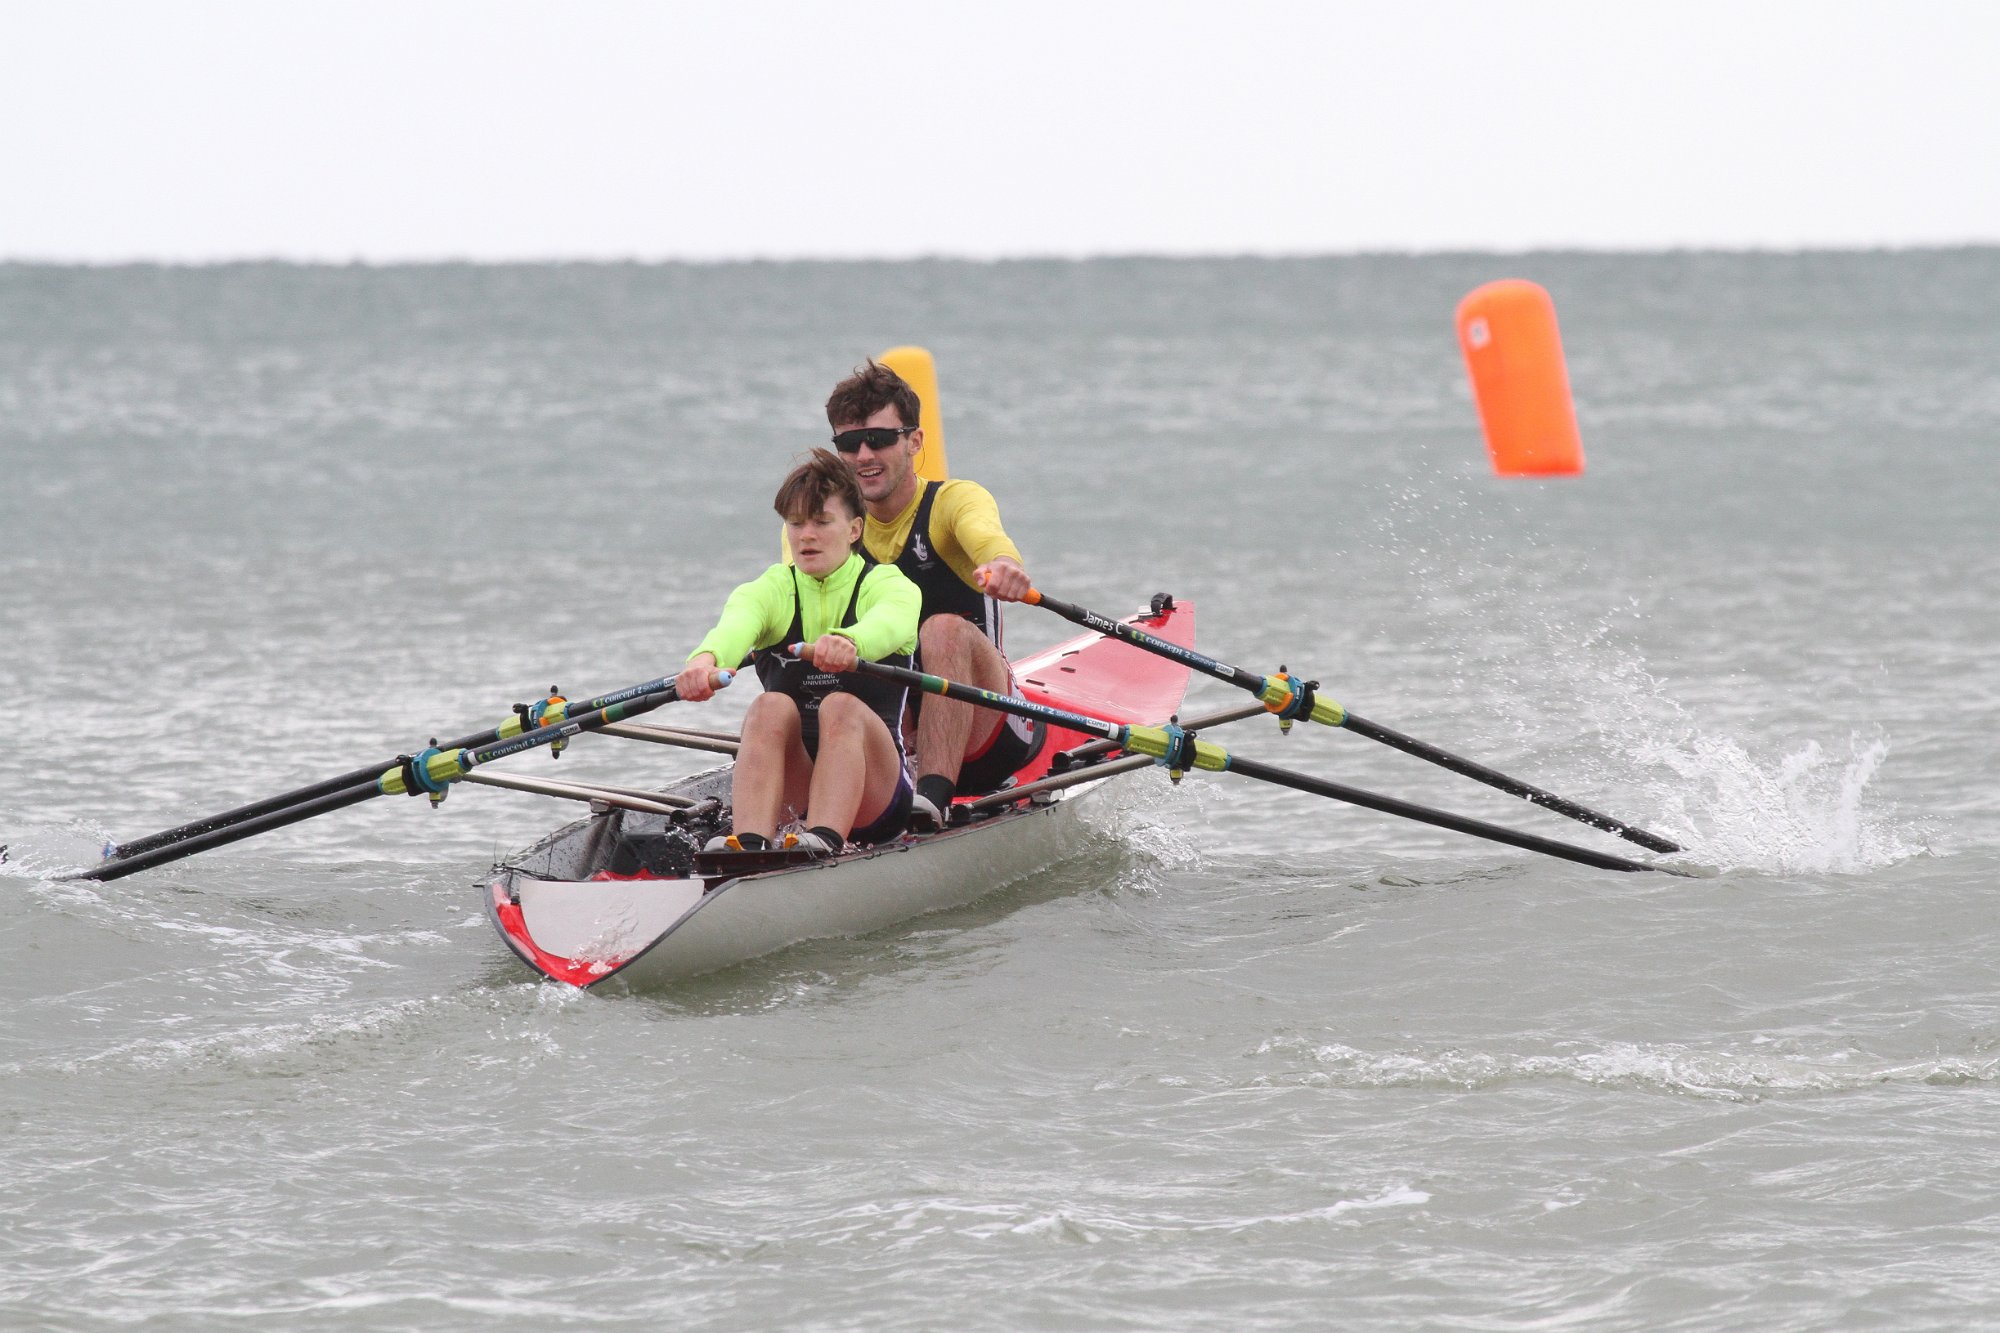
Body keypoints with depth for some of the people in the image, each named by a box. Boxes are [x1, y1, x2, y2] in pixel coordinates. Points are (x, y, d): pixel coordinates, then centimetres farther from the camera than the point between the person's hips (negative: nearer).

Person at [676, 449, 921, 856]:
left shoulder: (888, 586, 3)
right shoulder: (770, 591, 10)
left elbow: (891, 623, -25)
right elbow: (735, 624, -17)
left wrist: (848, 642, -51)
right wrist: (705, 659, -43)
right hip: (793, 789, 2)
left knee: (841, 707, -31)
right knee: (772, 707, -28)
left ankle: (824, 841, -54)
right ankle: (748, 844, -51)